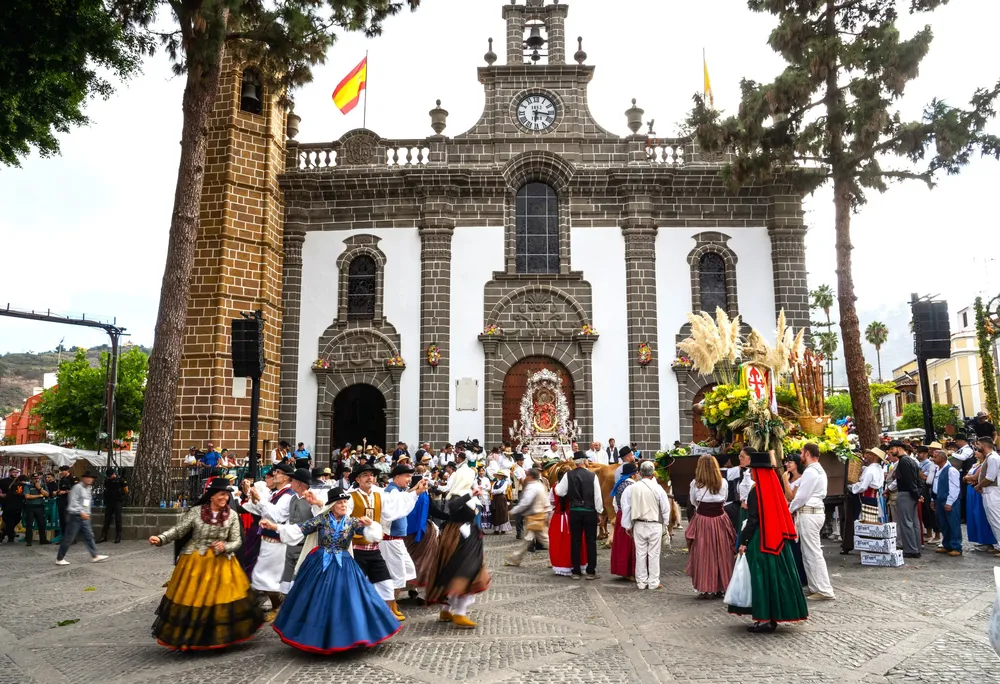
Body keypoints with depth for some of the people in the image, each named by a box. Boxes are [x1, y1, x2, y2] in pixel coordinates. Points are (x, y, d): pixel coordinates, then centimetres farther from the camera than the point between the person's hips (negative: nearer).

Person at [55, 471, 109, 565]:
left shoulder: (89, 488, 16)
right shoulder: (77, 487, -12)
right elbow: (73, 502, -19)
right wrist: (81, 512, -22)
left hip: (84, 517, 8)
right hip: (75, 516, -8)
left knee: (89, 536, 6)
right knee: (68, 538, -1)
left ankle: (95, 556, 8)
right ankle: (59, 559, 10)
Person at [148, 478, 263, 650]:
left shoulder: (232, 515, -3)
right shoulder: (196, 511, -8)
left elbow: (236, 541, 0)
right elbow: (178, 530, -7)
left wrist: (225, 547, -20)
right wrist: (160, 538, -22)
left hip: (221, 564, 1)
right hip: (195, 562, -1)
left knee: (221, 599, 5)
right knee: (192, 599, 4)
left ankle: (219, 638, 25)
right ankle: (189, 639, 25)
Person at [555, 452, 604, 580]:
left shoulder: (568, 475, -5)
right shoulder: (593, 476, -8)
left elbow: (559, 492, -1)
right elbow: (597, 496, -7)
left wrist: (557, 485, 20)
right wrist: (599, 511, 4)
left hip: (575, 512, 1)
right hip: (590, 512, -1)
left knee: (575, 541, 8)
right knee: (591, 542, 7)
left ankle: (576, 572, 12)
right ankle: (591, 572, 9)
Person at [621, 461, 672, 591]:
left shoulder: (632, 488, -6)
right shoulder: (657, 488, -11)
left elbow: (626, 507, 0)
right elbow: (666, 508, -3)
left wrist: (628, 525, 11)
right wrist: (665, 524, 13)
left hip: (639, 525, 2)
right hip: (655, 525, -2)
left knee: (640, 553, 10)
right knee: (654, 554, 6)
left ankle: (641, 582, 17)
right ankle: (653, 582, 12)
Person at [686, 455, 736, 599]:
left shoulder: (695, 483, -6)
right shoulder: (723, 483, -2)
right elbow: (725, 500, 13)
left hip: (702, 520, -2)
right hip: (720, 520, 2)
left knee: (703, 555, 6)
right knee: (721, 554, 11)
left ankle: (705, 589, 9)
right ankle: (720, 588, 18)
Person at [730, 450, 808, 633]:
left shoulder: (756, 491, -15)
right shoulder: (775, 488, 7)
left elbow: (753, 520, -17)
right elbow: (781, 513, 13)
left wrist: (744, 541, -12)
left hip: (761, 540, -8)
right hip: (777, 539, 8)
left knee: (762, 576, -3)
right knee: (776, 575, 11)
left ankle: (764, 618, -1)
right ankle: (774, 615, 18)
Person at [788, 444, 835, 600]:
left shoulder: (810, 471, -16)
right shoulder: (819, 470, 17)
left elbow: (802, 496, -18)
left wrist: (790, 509, -3)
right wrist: (795, 507, 12)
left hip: (808, 514, -11)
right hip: (816, 511, 11)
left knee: (813, 553, -7)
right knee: (808, 552, 14)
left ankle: (824, 591, -4)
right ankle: (814, 586, 19)